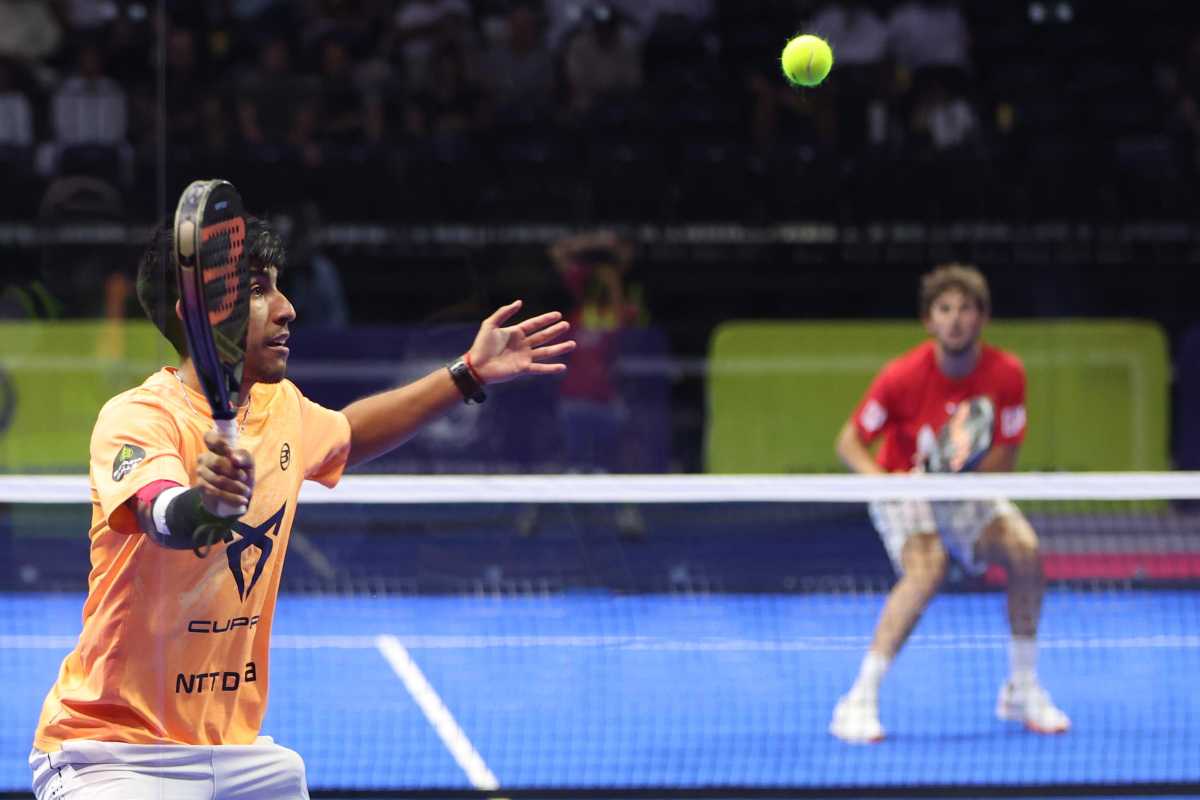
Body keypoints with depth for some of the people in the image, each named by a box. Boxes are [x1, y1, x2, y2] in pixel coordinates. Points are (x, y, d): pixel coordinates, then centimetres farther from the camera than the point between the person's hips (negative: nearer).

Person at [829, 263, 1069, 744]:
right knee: (927, 568, -32)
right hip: (903, 492, -4)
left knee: (1024, 550, -21)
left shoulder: (1006, 374, -15)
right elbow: (849, 442, -14)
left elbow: (1004, 459, -10)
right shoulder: (903, 376, -22)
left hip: (968, 491, 4)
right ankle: (860, 701, -27)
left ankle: (1022, 691, -2)